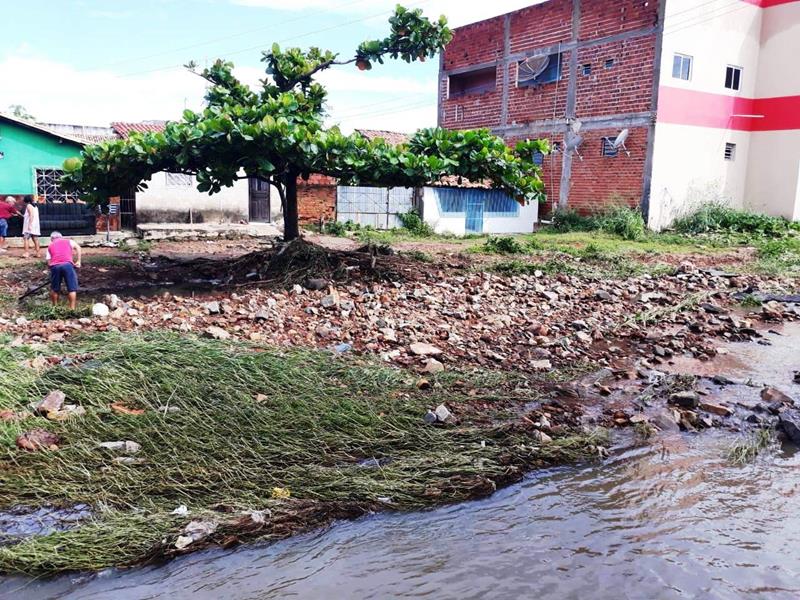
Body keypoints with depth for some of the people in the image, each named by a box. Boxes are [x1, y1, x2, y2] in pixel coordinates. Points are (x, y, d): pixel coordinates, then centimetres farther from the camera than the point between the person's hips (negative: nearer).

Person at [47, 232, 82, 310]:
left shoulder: (50, 246, 28)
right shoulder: (68, 241, 25)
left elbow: (48, 262, 18)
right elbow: (78, 247, 5)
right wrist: (78, 261, 6)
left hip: (54, 266, 2)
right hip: (67, 264, -2)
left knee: (54, 289, 18)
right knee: (72, 288, 3)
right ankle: (72, 309, 0)